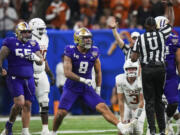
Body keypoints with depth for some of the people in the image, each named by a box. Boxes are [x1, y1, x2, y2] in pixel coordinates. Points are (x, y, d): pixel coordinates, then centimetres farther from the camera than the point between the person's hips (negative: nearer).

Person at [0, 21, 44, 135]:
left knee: (27, 105, 2)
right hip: (14, 78, -5)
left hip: (29, 79, 5)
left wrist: (35, 58, -8)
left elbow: (41, 61, 11)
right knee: (19, 103, -18)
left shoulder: (33, 45, 9)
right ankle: (9, 125, 6)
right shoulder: (10, 43, -5)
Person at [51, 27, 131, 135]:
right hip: (71, 88, -3)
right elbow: (67, 73, -20)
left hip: (87, 88, 3)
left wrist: (98, 89, 9)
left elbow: (98, 72, 10)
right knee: (61, 113, -10)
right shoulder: (70, 52, -13)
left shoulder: (94, 52, -2)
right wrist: (82, 80, -28)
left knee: (103, 107, -12)